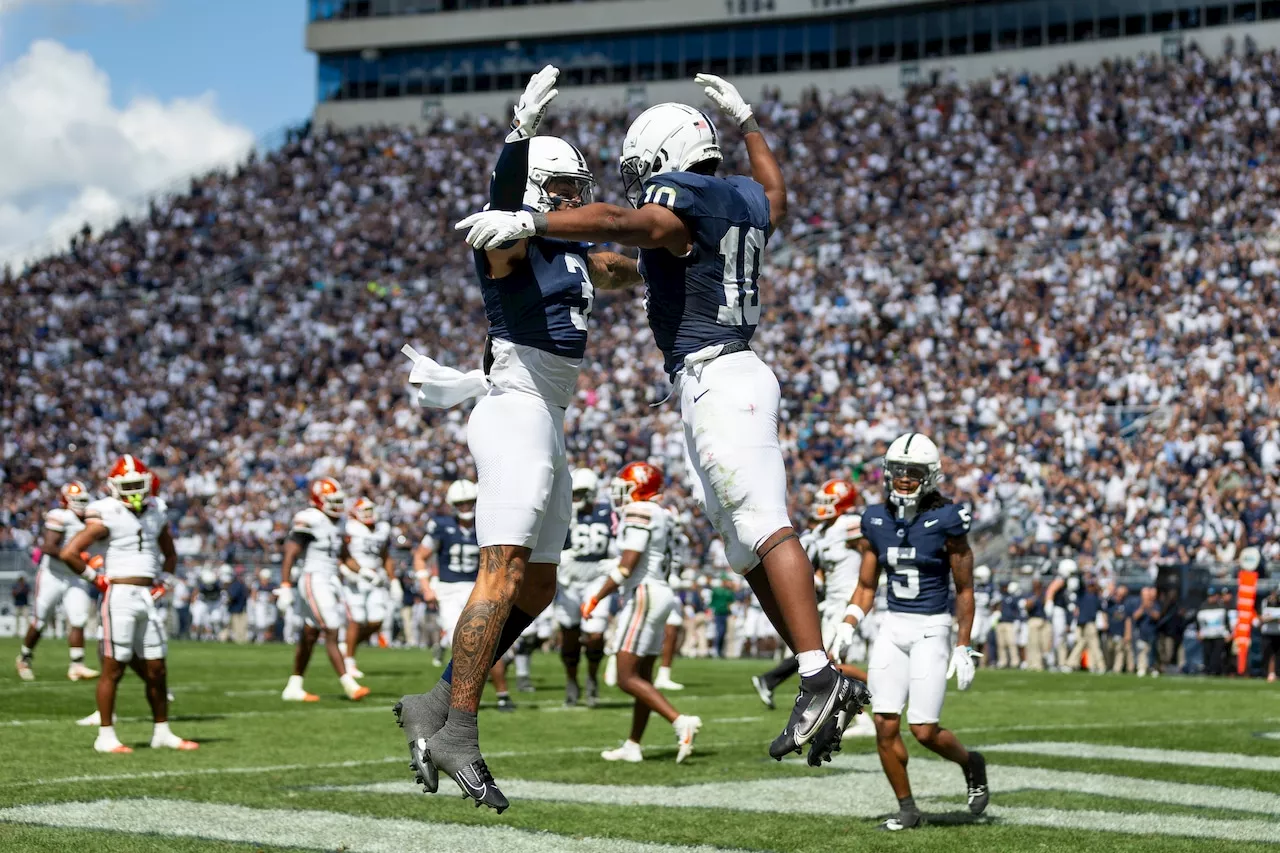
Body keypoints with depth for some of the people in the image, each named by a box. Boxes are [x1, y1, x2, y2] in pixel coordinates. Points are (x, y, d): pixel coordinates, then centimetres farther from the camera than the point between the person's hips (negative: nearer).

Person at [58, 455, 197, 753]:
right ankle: (105, 736, 3)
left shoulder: (156, 514, 12)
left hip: (147, 597, 6)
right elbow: (68, 553, -15)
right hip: (120, 595, -6)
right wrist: (95, 578, -8)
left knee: (156, 670, 9)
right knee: (113, 667, -3)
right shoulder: (107, 517, -8)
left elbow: (169, 554, 29)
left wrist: (163, 581, 14)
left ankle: (162, 733, 19)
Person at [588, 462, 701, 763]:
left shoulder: (639, 513, -13)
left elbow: (627, 565, -20)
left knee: (628, 679, -11)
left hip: (643, 597, -10)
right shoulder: (660, 516, 15)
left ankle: (680, 722, -22)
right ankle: (632, 747, 18)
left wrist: (596, 598, -14)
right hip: (659, 592, 10)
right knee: (642, 677, 13)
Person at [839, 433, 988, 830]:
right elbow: (866, 586, 11)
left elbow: (965, 590, -4)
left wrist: (963, 649, -6)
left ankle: (971, 763, 24)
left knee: (924, 730, -7)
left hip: (931, 628, -5)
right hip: (893, 626, 5)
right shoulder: (876, 520, 4)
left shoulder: (946, 520, -10)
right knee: (885, 726, -3)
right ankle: (906, 809, 13)